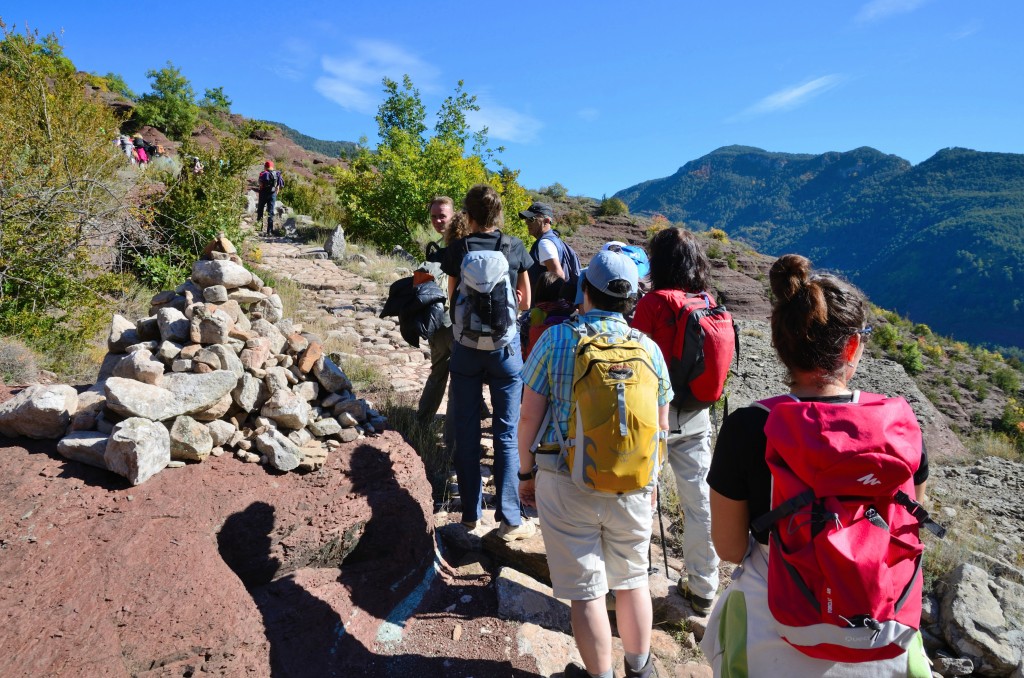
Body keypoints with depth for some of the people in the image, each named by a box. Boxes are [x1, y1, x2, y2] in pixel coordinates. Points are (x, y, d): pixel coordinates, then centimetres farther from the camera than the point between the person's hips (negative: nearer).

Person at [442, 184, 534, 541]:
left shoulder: (458, 249, -1)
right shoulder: (515, 247, 0)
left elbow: (454, 301, 6)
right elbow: (525, 301, 8)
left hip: (466, 347, 0)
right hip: (505, 345, 0)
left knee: (466, 433, 10)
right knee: (506, 435, 4)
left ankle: (471, 513, 19)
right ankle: (510, 520, 8)